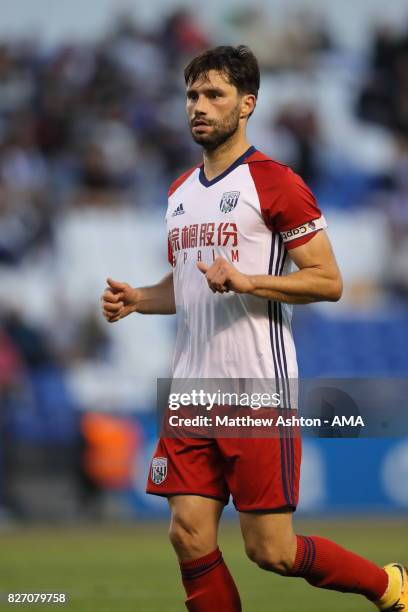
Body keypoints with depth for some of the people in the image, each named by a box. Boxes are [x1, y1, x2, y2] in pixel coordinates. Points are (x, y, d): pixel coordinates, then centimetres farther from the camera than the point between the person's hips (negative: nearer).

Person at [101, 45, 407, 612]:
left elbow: (328, 281, -10)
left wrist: (246, 281, -22)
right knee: (190, 538, -1)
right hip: (192, 394, 7)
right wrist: (137, 299, 8)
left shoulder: (275, 183, -8)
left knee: (271, 551, -5)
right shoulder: (181, 192, 16)